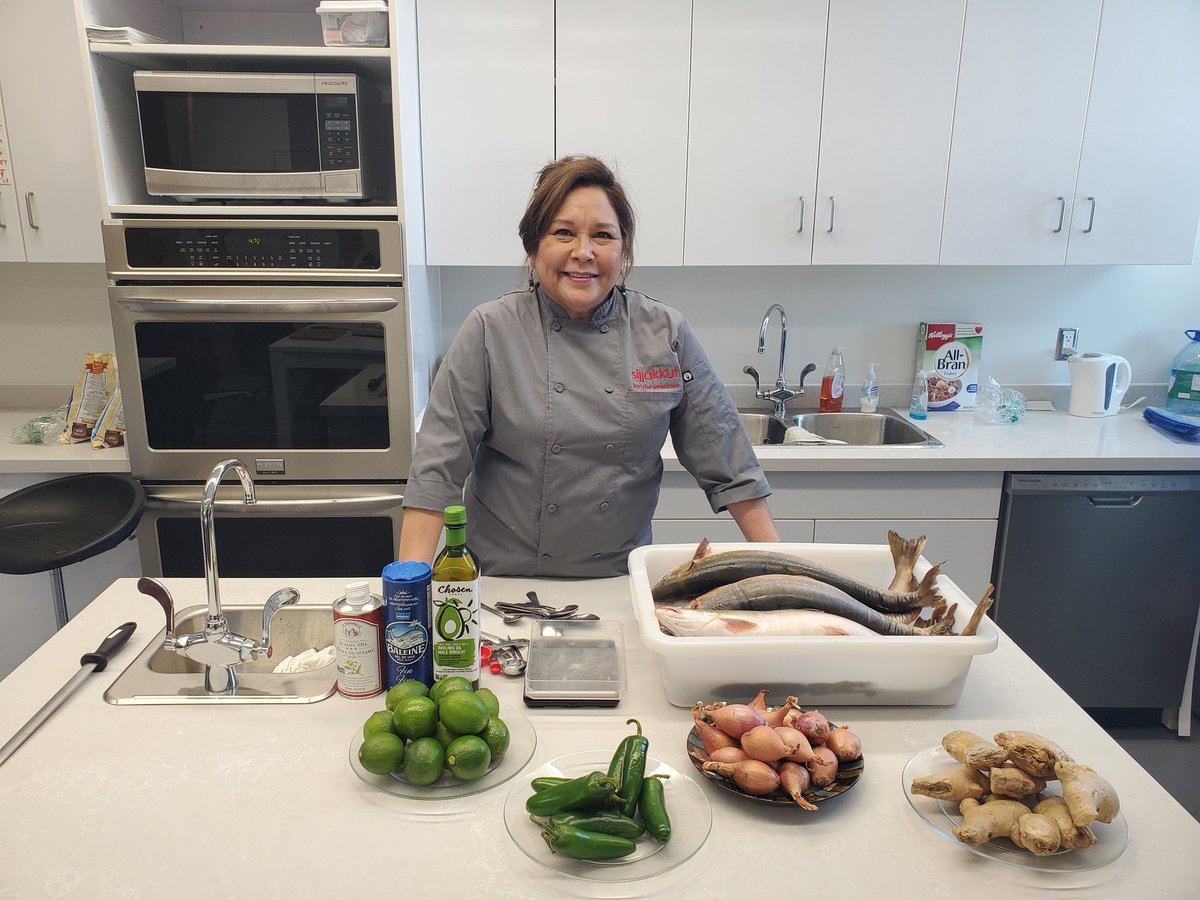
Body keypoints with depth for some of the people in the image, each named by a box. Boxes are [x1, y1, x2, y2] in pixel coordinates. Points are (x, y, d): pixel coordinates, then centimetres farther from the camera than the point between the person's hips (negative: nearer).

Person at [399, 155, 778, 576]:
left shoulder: (667, 333, -4)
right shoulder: (490, 332, -9)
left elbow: (726, 461, -1)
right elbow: (438, 464, -10)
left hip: (621, 579, 2)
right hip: (505, 582, -1)